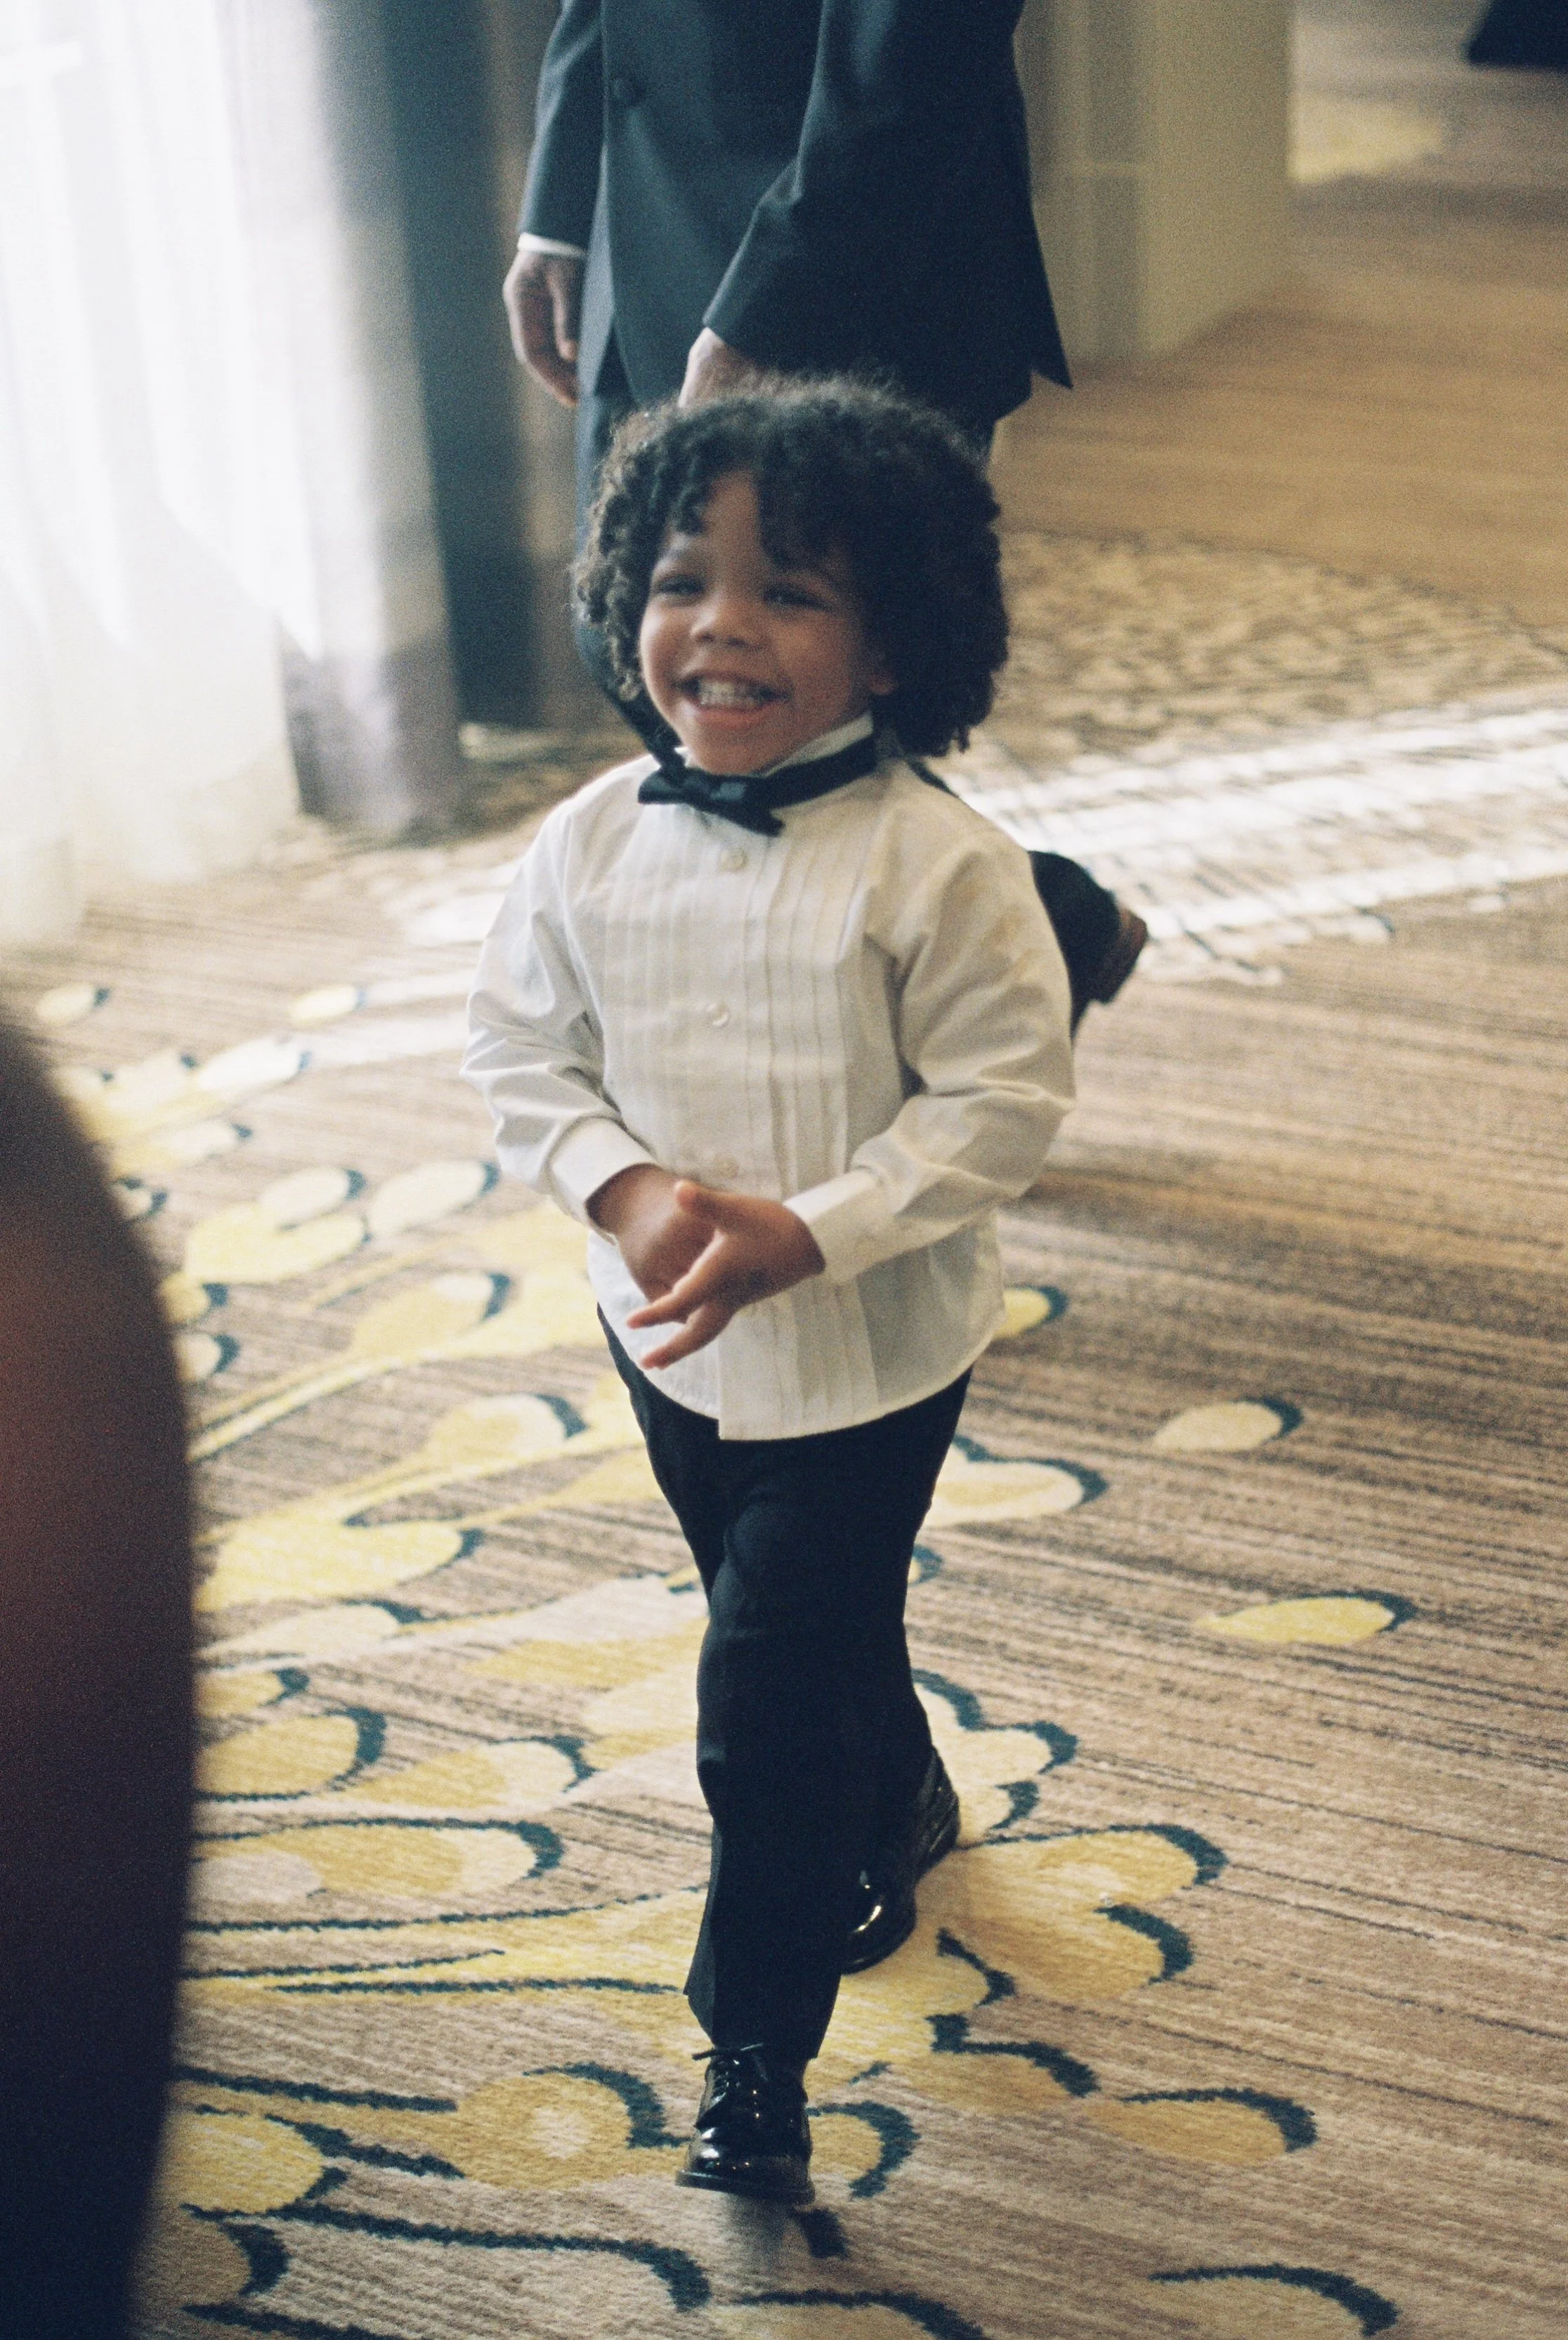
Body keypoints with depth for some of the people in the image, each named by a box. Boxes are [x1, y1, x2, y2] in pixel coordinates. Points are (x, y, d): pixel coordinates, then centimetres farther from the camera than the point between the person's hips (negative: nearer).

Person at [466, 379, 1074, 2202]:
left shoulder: (933, 864, -22)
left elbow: (1003, 1097, -20)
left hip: (867, 1354, -5)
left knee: (770, 1702, -4)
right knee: (820, 1630, 27)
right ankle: (899, 1810, 57)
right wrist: (625, 1185, -19)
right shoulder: (593, 841, -9)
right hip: (670, 1341, 5)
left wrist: (806, 1232, -27)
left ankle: (756, 2053, 14)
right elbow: (519, 1048, -1)